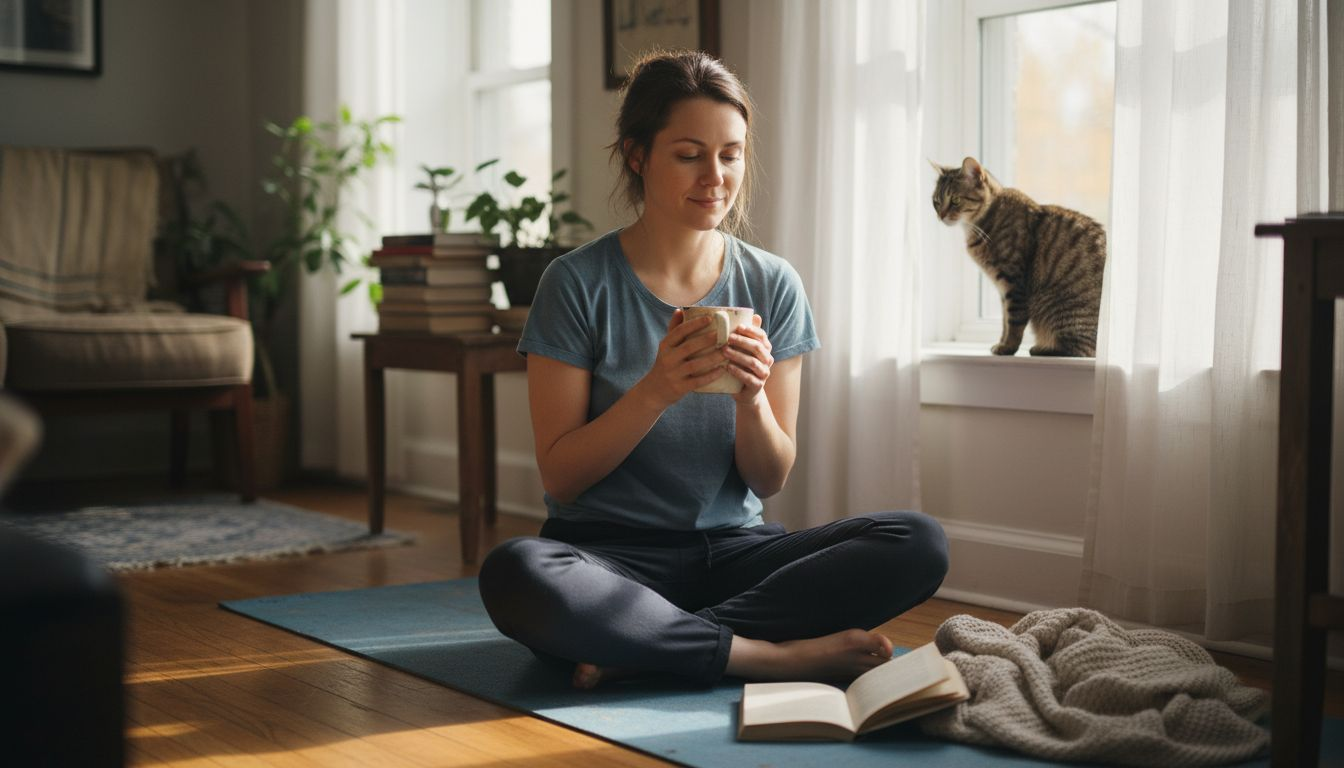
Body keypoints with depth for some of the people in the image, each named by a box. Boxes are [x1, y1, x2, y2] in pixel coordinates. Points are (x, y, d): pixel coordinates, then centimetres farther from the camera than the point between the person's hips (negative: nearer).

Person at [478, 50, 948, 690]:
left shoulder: (772, 286, 5)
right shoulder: (578, 283, -5)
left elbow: (770, 480, 5)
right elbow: (560, 478, -7)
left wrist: (751, 397, -16)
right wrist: (654, 392, -21)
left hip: (731, 547, 4)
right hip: (609, 551, -3)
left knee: (919, 544, -20)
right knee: (514, 573, -37)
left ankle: (645, 648, -21)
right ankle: (775, 654, -23)